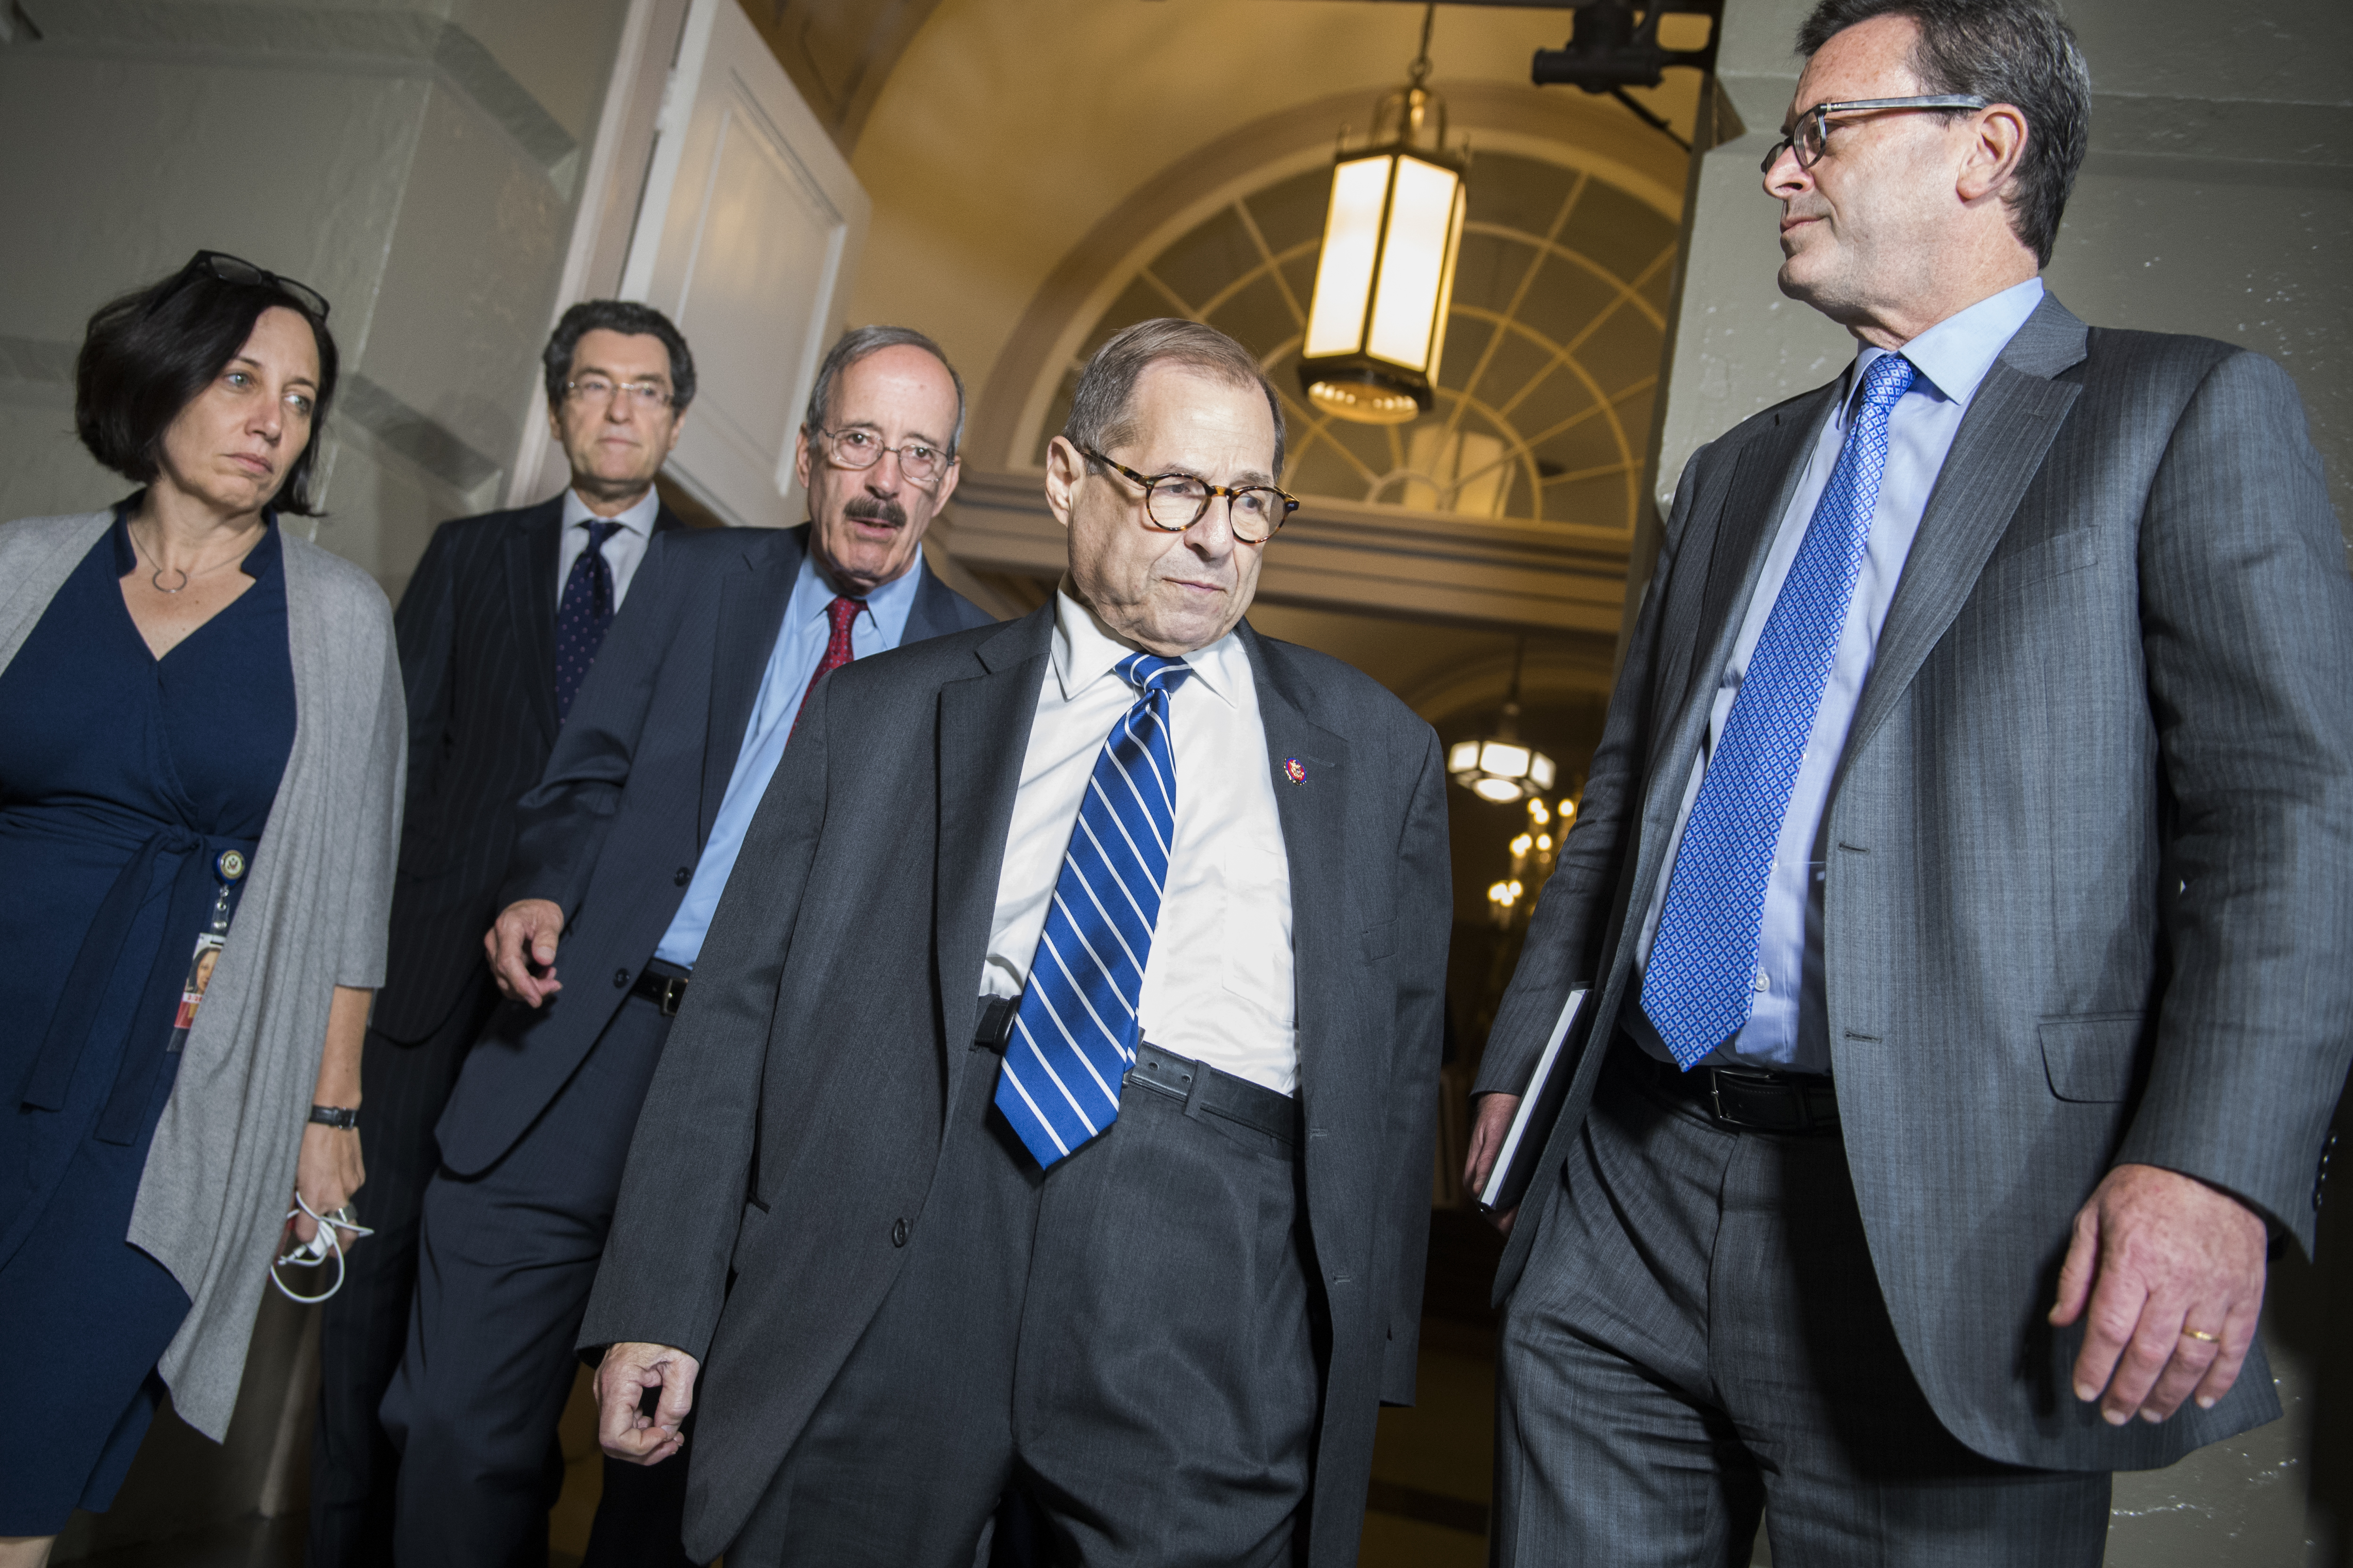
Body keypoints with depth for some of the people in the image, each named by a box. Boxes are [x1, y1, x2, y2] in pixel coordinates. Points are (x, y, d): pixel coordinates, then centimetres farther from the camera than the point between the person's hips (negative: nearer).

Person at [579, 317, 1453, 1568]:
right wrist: (660, 1305, 2)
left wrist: (1367, 1361, 7)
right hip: (892, 1249, 1)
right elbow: (740, 1006, 8)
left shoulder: (1376, 752, 14)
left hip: (1211, 1292, 0)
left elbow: (1399, 1063, 12)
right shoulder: (883, 713, 12)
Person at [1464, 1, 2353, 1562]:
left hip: (1944, 1225, -5)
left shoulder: (2191, 411, 2)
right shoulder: (1735, 472, 20)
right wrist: (1520, 1061, 17)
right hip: (1624, 1188, 6)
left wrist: (2215, 1169, -20)